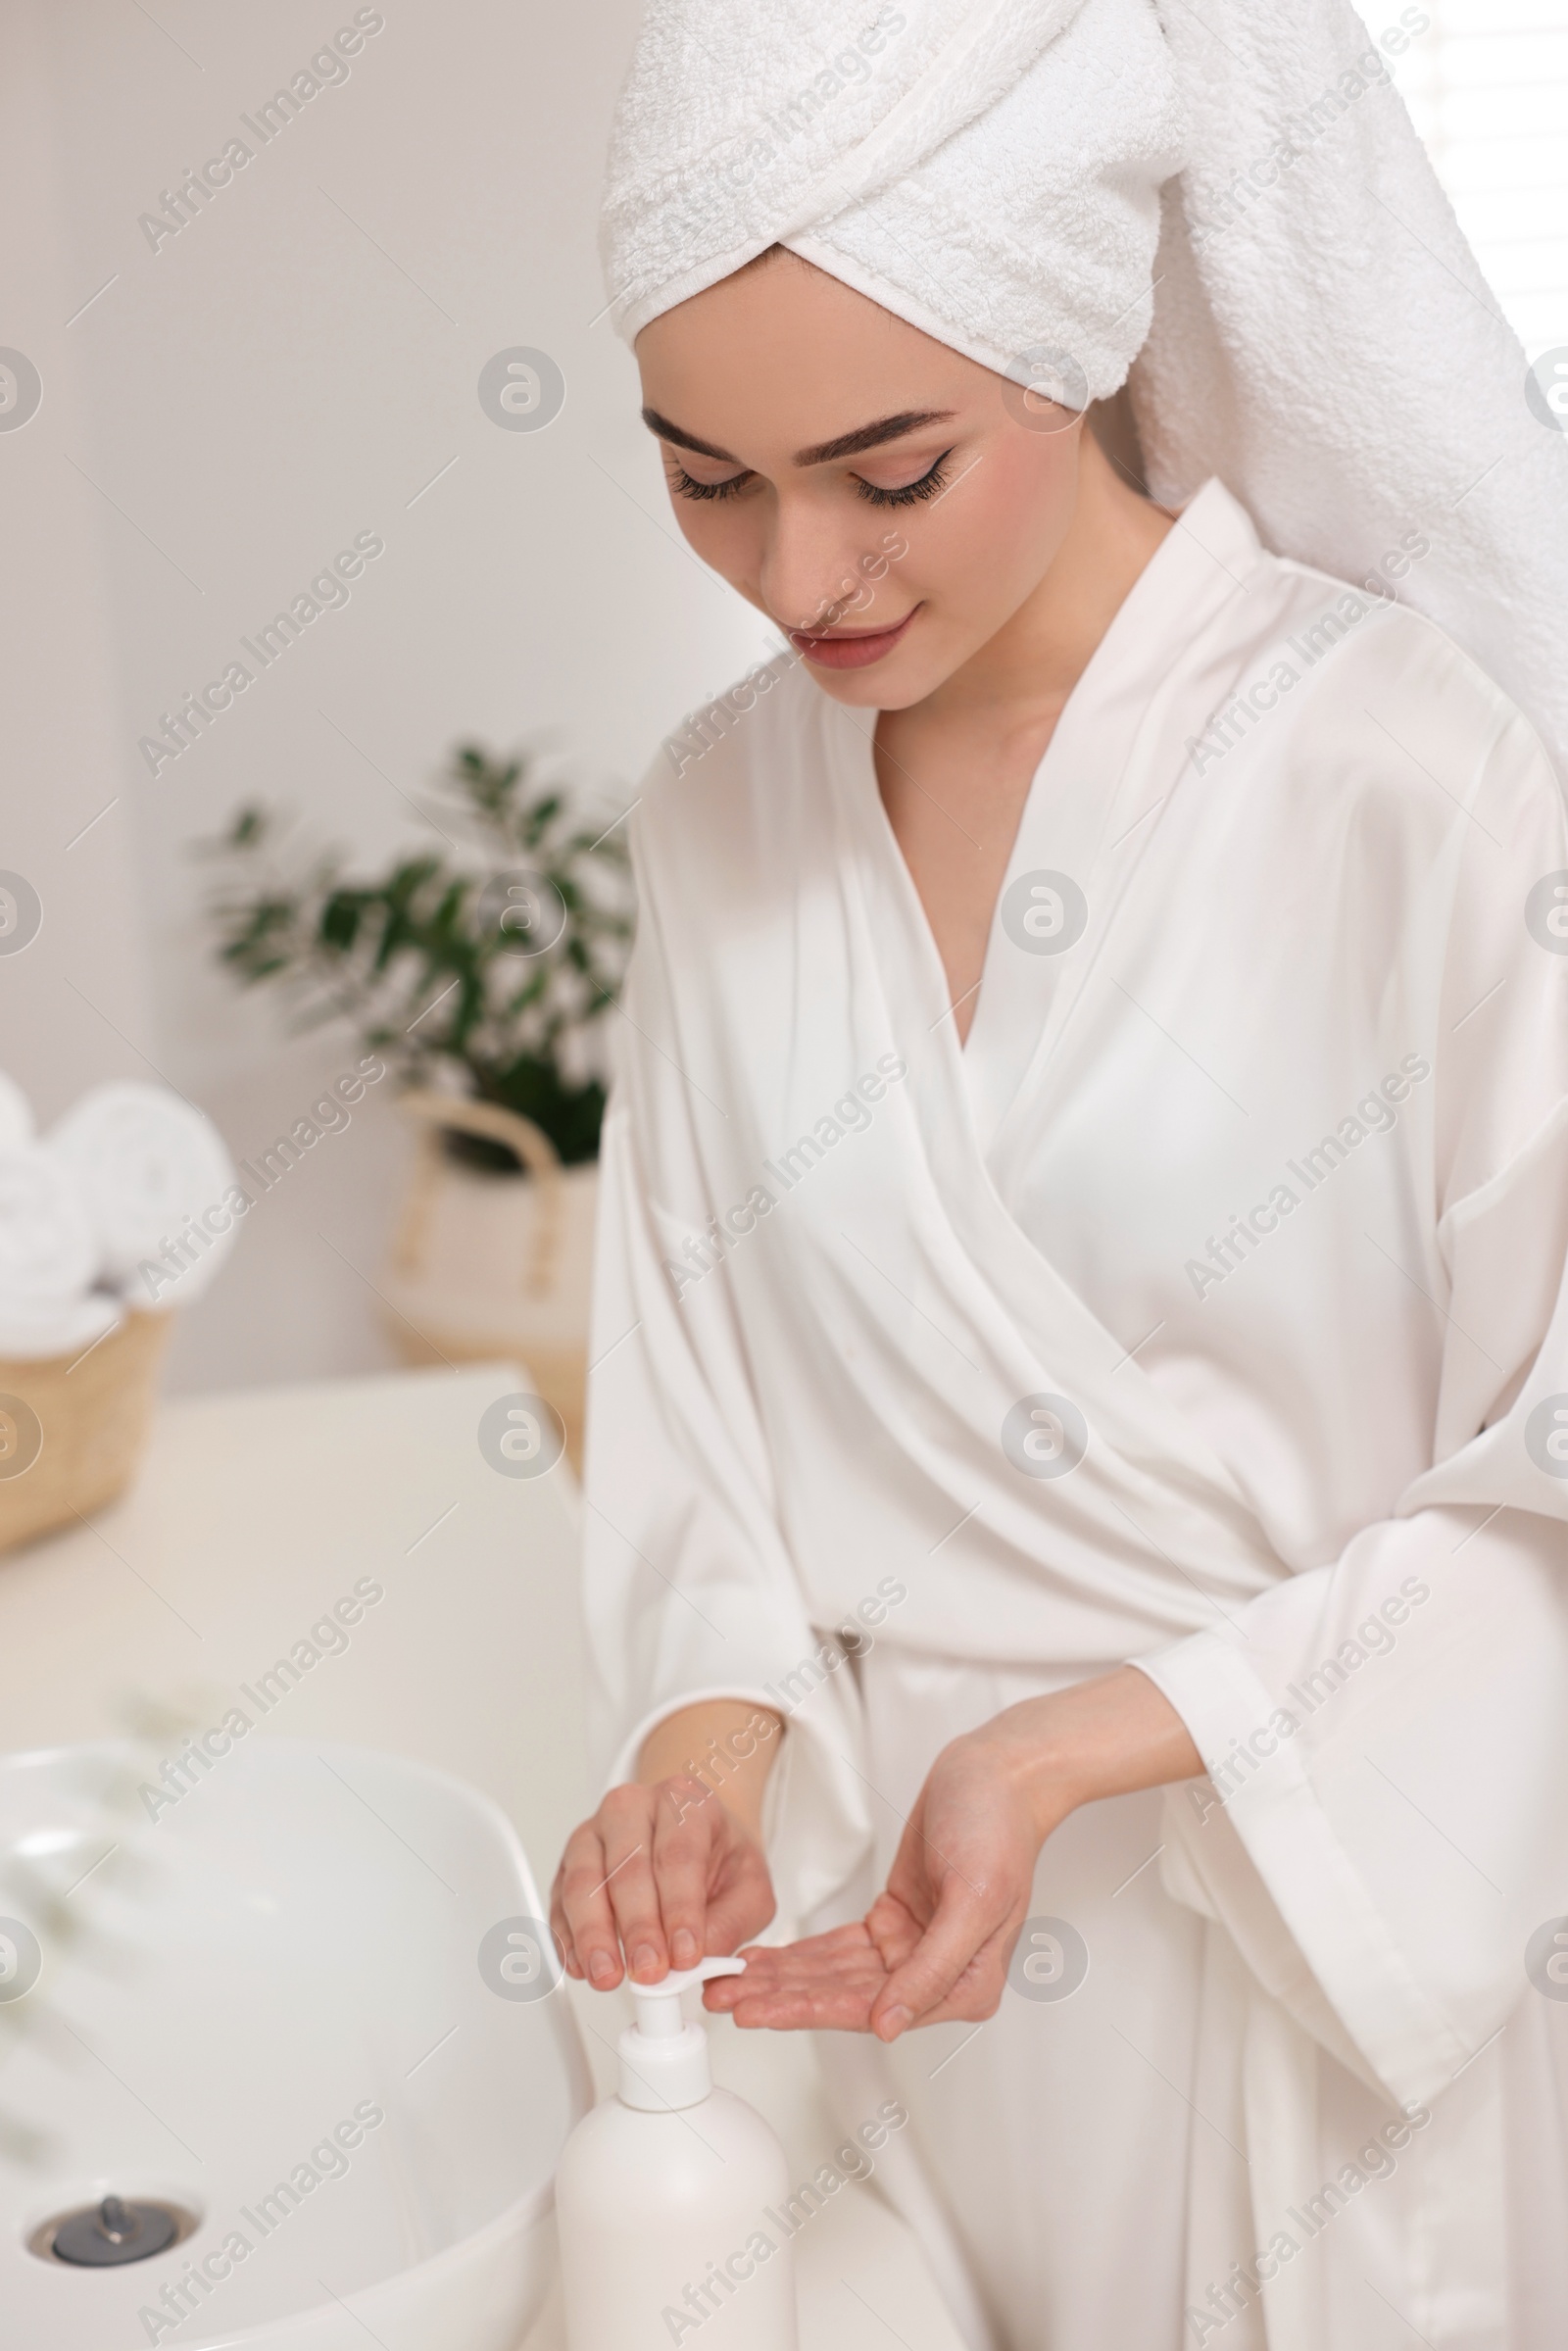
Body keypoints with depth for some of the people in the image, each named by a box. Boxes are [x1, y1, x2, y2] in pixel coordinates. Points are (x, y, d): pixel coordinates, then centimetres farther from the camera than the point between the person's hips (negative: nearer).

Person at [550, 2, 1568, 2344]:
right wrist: (714, 1724, -12)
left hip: (1327, 1953, -4)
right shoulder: (720, 808, -1)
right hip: (890, 1895, 4)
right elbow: (702, 1368, 5)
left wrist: (1079, 1749, -21)